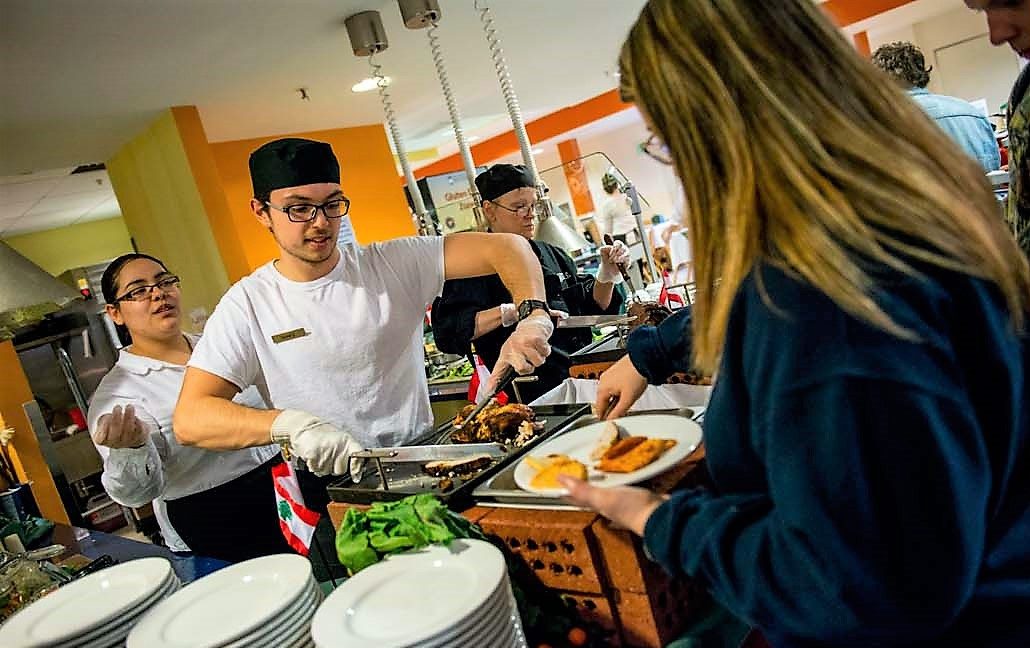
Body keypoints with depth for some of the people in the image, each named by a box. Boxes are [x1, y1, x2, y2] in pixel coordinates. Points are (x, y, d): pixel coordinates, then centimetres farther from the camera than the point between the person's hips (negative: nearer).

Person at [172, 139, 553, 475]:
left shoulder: (391, 264, 0)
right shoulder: (248, 305, -2)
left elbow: (506, 247, -4)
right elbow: (189, 420, -11)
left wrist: (532, 317, -25)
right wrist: (291, 423, -28)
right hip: (329, 483, 0)